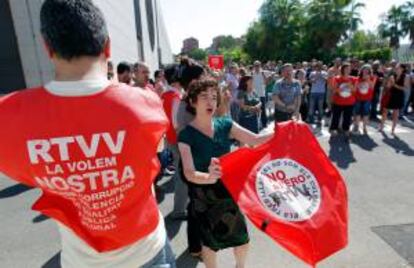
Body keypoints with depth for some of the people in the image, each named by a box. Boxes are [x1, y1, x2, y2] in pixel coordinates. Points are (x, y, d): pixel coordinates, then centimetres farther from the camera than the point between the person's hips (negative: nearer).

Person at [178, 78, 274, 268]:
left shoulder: (224, 124, -7)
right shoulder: (186, 135, -17)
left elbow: (256, 140, -11)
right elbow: (189, 173, -26)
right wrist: (208, 177, -47)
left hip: (229, 191, 4)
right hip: (204, 198, -3)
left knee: (243, 240, 18)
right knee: (210, 242, 17)